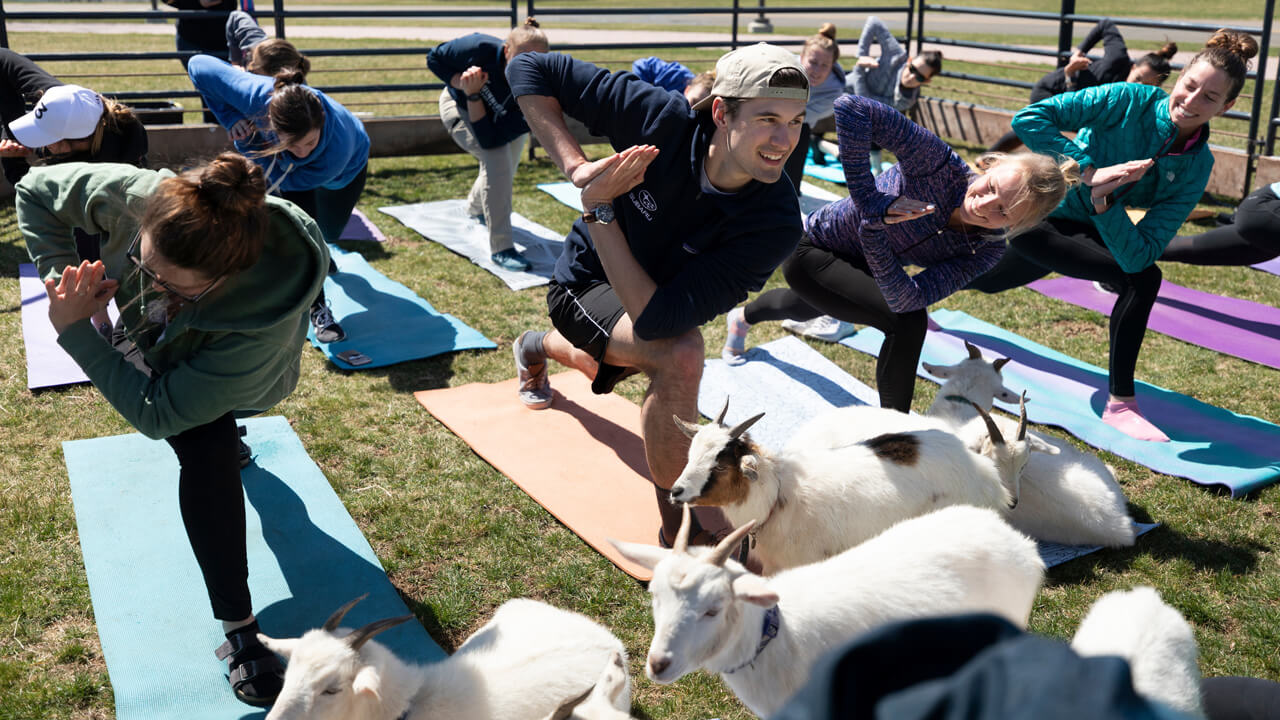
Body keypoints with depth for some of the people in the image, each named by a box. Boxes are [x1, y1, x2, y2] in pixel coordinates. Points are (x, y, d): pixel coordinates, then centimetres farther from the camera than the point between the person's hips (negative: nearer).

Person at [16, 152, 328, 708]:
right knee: (207, 453, -16)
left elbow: (157, 413, -41)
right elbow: (37, 189, -20)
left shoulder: (264, 318, -50)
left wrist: (74, 332, -41)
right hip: (152, 340, 1)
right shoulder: (136, 196, -42)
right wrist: (60, 273, -33)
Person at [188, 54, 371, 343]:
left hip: (350, 165, 0)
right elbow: (199, 65, -33)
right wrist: (232, 119, -36)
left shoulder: (338, 147, -51)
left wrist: (247, 143, -38)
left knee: (329, 233, 19)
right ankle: (317, 309, 4)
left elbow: (284, 178, -35)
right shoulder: (257, 97, -47)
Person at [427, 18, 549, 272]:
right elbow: (435, 57, -21)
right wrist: (462, 84, -36)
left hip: (493, 119, 3)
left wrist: (474, 95, -45)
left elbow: (489, 139, -37)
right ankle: (501, 249, -23)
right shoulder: (482, 49, -40)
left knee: (504, 170, 16)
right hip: (459, 107, -3)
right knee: (498, 159, -26)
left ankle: (475, 207, 55)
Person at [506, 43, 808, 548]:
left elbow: (655, 318, -40)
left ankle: (539, 348, 74)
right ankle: (683, 533, -16)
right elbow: (530, 69, -26)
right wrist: (578, 168, -38)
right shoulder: (662, 121, -34)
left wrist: (599, 206, -39)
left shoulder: (775, 224, -35)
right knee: (680, 356, -34)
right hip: (587, 283, -3)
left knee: (603, 370, 36)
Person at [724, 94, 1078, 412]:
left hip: (854, 266, 6)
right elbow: (852, 108, -45)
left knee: (807, 307, 37)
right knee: (907, 321, -26)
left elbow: (905, 298, -34)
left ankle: (744, 316, 73)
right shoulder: (940, 164, -36)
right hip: (811, 250, -6)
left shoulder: (985, 251, -23)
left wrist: (873, 230, -45)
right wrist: (871, 199, -45)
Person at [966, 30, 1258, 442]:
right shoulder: (1132, 100, -24)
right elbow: (1029, 118, -30)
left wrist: (1103, 202, -39)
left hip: (1090, 228, 6)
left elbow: (1140, 251, -24)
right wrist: (1090, 172, -36)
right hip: (1037, 217, -6)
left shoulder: (1196, 168, -13)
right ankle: (1119, 404, -10)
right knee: (1141, 279, -22)